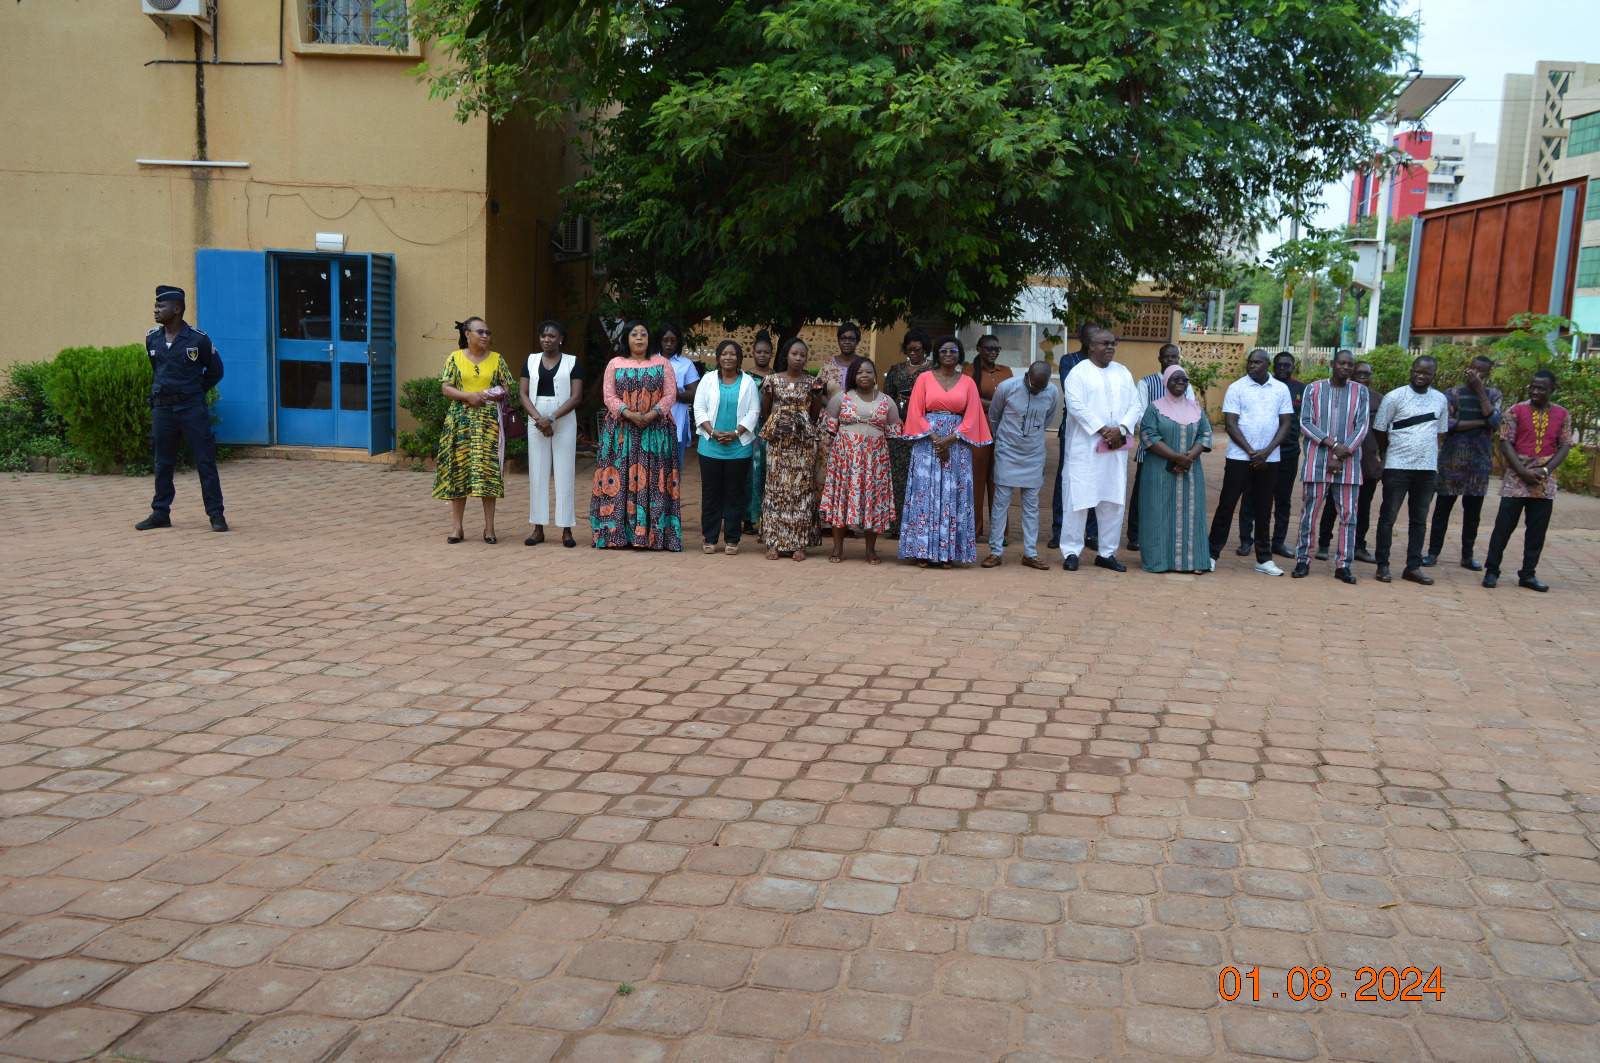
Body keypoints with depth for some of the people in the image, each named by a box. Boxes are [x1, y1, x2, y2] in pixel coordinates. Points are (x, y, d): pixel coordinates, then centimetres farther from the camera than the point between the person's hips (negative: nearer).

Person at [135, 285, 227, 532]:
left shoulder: (198, 339, -6)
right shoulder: (152, 339, 7)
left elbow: (215, 371, 5)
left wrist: (194, 391, 4)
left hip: (192, 407, -4)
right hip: (161, 408, 4)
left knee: (205, 461, -2)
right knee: (162, 464, 10)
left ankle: (216, 514, 3)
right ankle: (160, 513, 19)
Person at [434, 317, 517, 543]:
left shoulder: (496, 359, 10)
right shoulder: (455, 358, 7)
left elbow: (507, 387, 10)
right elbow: (446, 388, 1)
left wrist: (498, 395, -12)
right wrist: (468, 396, -14)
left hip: (488, 420, 0)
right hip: (460, 420, 0)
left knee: (487, 469, -5)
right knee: (458, 468, -1)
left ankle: (489, 527, 1)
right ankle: (456, 527, 6)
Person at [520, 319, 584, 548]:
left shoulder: (571, 362, 3)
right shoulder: (532, 361, 10)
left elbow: (576, 396, -6)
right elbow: (523, 394, 4)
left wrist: (551, 418, -15)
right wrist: (538, 418, -12)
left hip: (564, 423, -2)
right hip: (536, 423, 2)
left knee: (564, 473, -3)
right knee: (537, 474, 2)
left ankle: (566, 530, 2)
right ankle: (538, 529, 8)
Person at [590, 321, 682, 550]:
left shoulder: (662, 364, 9)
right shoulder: (615, 364, 10)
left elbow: (670, 395, 1)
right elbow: (609, 396, 2)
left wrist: (651, 415, -14)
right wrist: (629, 414, -14)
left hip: (655, 431, 0)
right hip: (621, 431, 0)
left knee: (654, 482, -4)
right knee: (619, 481, -3)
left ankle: (653, 534, -2)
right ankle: (615, 534, 0)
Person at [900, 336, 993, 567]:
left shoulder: (967, 382, 8)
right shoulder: (924, 379, 6)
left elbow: (971, 417, 3)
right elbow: (916, 413, 0)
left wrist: (950, 440, -11)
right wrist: (935, 439, -11)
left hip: (957, 443, 1)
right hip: (927, 442, -1)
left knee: (953, 495, -1)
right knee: (925, 494, -3)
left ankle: (947, 552, 3)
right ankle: (923, 551, 1)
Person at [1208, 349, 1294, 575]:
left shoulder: (1281, 389, 5)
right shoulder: (1237, 388, -2)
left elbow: (1285, 424, 4)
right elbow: (1230, 424, -6)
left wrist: (1267, 451, -9)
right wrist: (1251, 452, -12)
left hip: (1268, 459, 3)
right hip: (1239, 457, -2)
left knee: (1264, 508, 9)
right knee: (1227, 505, -1)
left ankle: (1264, 558, 16)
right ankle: (1212, 554, 5)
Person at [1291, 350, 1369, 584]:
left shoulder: (1360, 392, 7)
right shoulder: (1313, 389, 5)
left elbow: (1362, 427, 2)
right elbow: (1305, 423, -2)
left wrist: (1342, 456, -9)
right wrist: (1333, 444, -14)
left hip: (1348, 463, 1)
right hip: (1317, 461, -1)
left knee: (1348, 515, 1)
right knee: (1309, 512, 1)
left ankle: (1343, 565, 7)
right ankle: (1303, 560, 9)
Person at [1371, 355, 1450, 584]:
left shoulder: (1440, 400, 7)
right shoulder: (1395, 397, -5)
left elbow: (1440, 432, 17)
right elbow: (1380, 430, 2)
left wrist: (1428, 456, 9)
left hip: (1428, 468, 4)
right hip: (1397, 468, -4)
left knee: (1420, 520, 9)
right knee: (1388, 517, 1)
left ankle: (1413, 567, 16)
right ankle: (1383, 565, 8)